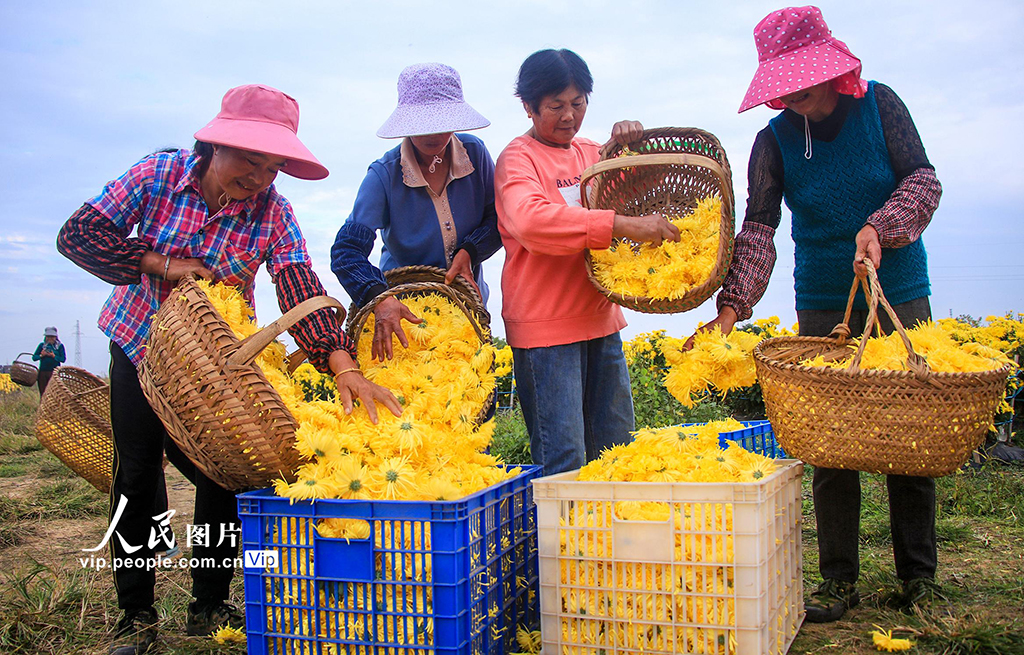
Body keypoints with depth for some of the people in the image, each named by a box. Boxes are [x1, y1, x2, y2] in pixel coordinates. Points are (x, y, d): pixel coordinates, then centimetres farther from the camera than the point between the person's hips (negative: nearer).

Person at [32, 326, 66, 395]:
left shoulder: (60, 346, 4)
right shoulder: (42, 345, 11)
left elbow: (63, 359, -2)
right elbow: (34, 358, 9)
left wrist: (54, 356, -15)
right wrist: (41, 355, -9)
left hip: (54, 371, -3)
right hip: (42, 372, 3)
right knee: (43, 391, 4)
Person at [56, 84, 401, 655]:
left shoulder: (273, 211, -17)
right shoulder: (158, 175, -17)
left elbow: (301, 288, -29)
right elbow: (78, 234, -18)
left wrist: (343, 366, -44)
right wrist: (163, 264, -27)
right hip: (140, 346, 0)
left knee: (222, 477, -2)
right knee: (136, 478, 1)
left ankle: (210, 607, 18)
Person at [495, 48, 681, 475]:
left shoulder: (591, 153, 15)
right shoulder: (517, 159, -7)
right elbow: (531, 220, -27)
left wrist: (628, 145, 1)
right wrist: (623, 224, -34)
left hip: (601, 320, 7)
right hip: (545, 327, -7)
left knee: (616, 451, 13)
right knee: (563, 460, -6)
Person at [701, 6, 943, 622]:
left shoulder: (879, 103, -3)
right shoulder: (775, 140, -4)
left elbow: (923, 179, -6)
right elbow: (758, 228, -15)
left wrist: (880, 226, -26)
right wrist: (731, 306, -29)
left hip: (901, 294, 0)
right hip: (823, 304, 0)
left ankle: (919, 574, 19)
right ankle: (840, 580, 11)